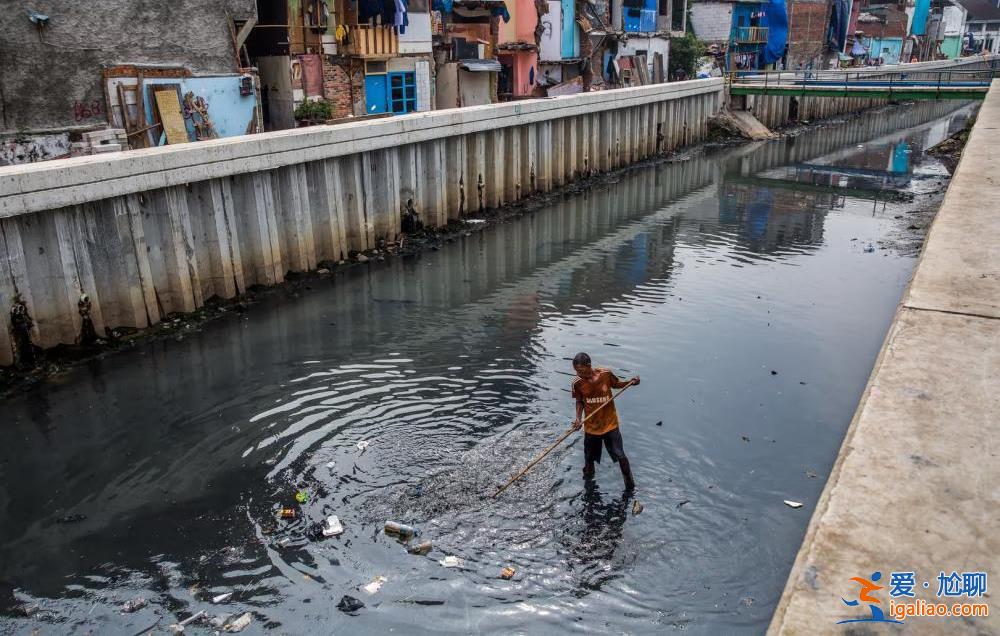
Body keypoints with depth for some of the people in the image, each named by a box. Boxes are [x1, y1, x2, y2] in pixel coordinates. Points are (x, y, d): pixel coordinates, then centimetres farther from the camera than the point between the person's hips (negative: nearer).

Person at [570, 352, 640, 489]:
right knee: (589, 459, 16)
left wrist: (631, 382, -12)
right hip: (591, 427, 1)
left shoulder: (606, 374, -17)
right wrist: (578, 418, -13)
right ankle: (588, 484, 42)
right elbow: (579, 402, 1)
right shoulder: (577, 383, -15)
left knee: (620, 456, 3)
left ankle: (630, 487, 25)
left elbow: (616, 384, 5)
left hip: (610, 423, -1)